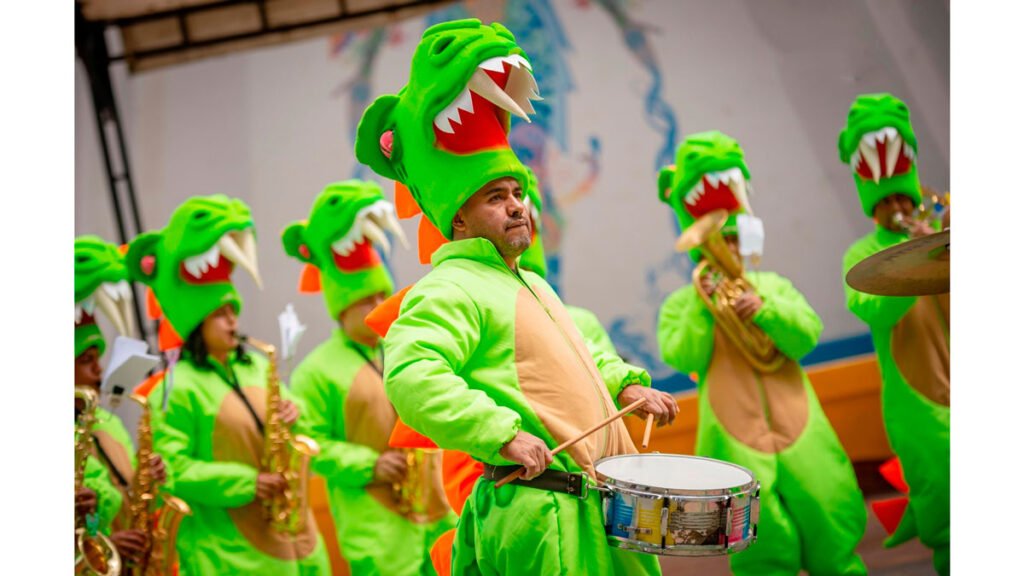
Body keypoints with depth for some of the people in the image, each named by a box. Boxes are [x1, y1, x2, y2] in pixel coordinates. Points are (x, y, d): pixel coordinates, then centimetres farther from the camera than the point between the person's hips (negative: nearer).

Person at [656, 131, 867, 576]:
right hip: (736, 440, -2)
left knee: (831, 534, 3)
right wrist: (702, 306, -11)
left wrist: (764, 309, -13)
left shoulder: (773, 285, 17)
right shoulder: (680, 303, 11)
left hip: (798, 429, 2)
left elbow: (806, 336, 2)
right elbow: (684, 359, -5)